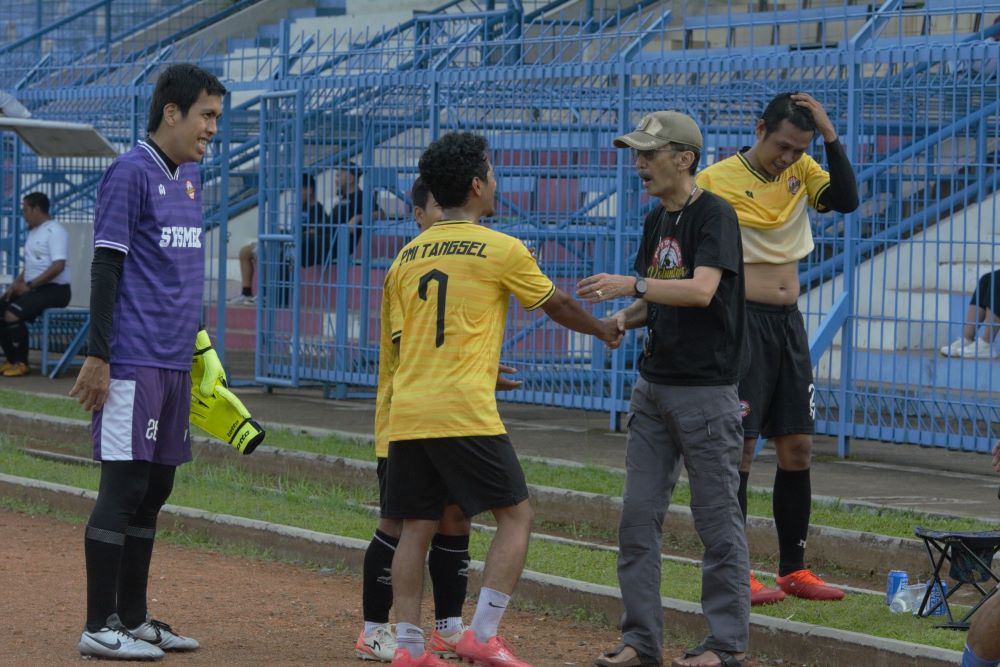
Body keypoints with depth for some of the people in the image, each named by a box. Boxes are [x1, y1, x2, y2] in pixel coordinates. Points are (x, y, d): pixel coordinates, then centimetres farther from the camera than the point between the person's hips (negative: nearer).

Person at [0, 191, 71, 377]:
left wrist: (30, 285, -22)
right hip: (34, 288, 10)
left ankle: (21, 363, -16)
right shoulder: (33, 232, 19)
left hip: (54, 289, -10)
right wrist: (15, 284, 8)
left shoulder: (54, 231, -13)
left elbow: (58, 266, -23)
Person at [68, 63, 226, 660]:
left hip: (175, 363, 9)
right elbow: (106, 268, -14)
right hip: (134, 363, -9)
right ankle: (101, 627, -3)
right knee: (125, 488, -7)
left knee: (155, 489, 12)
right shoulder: (131, 173, -10)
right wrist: (98, 357, -17)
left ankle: (134, 619, 19)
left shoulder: (190, 175, 16)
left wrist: (194, 343, 20)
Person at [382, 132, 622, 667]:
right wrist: (602, 329, 31)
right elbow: (556, 304, 11)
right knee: (516, 515, 5)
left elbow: (399, 341, 15)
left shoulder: (407, 257, 12)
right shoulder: (501, 250, -3)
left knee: (417, 527, 11)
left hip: (407, 415, 6)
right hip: (464, 412, -6)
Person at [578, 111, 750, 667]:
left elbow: (701, 290, -25)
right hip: (655, 385, 8)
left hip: (707, 390, -8)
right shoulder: (657, 221, 13)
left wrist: (632, 285, -29)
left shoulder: (714, 214, -12)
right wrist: (623, 319, -1)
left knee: (717, 518, -2)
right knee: (639, 515, 6)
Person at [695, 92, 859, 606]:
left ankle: (794, 569, 16)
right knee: (740, 448, -5)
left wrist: (830, 135, -15)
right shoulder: (716, 181, -9)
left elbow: (846, 200, -10)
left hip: (790, 322, 6)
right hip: (742, 319, -6)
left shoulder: (801, 171, 6)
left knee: (797, 448, 8)